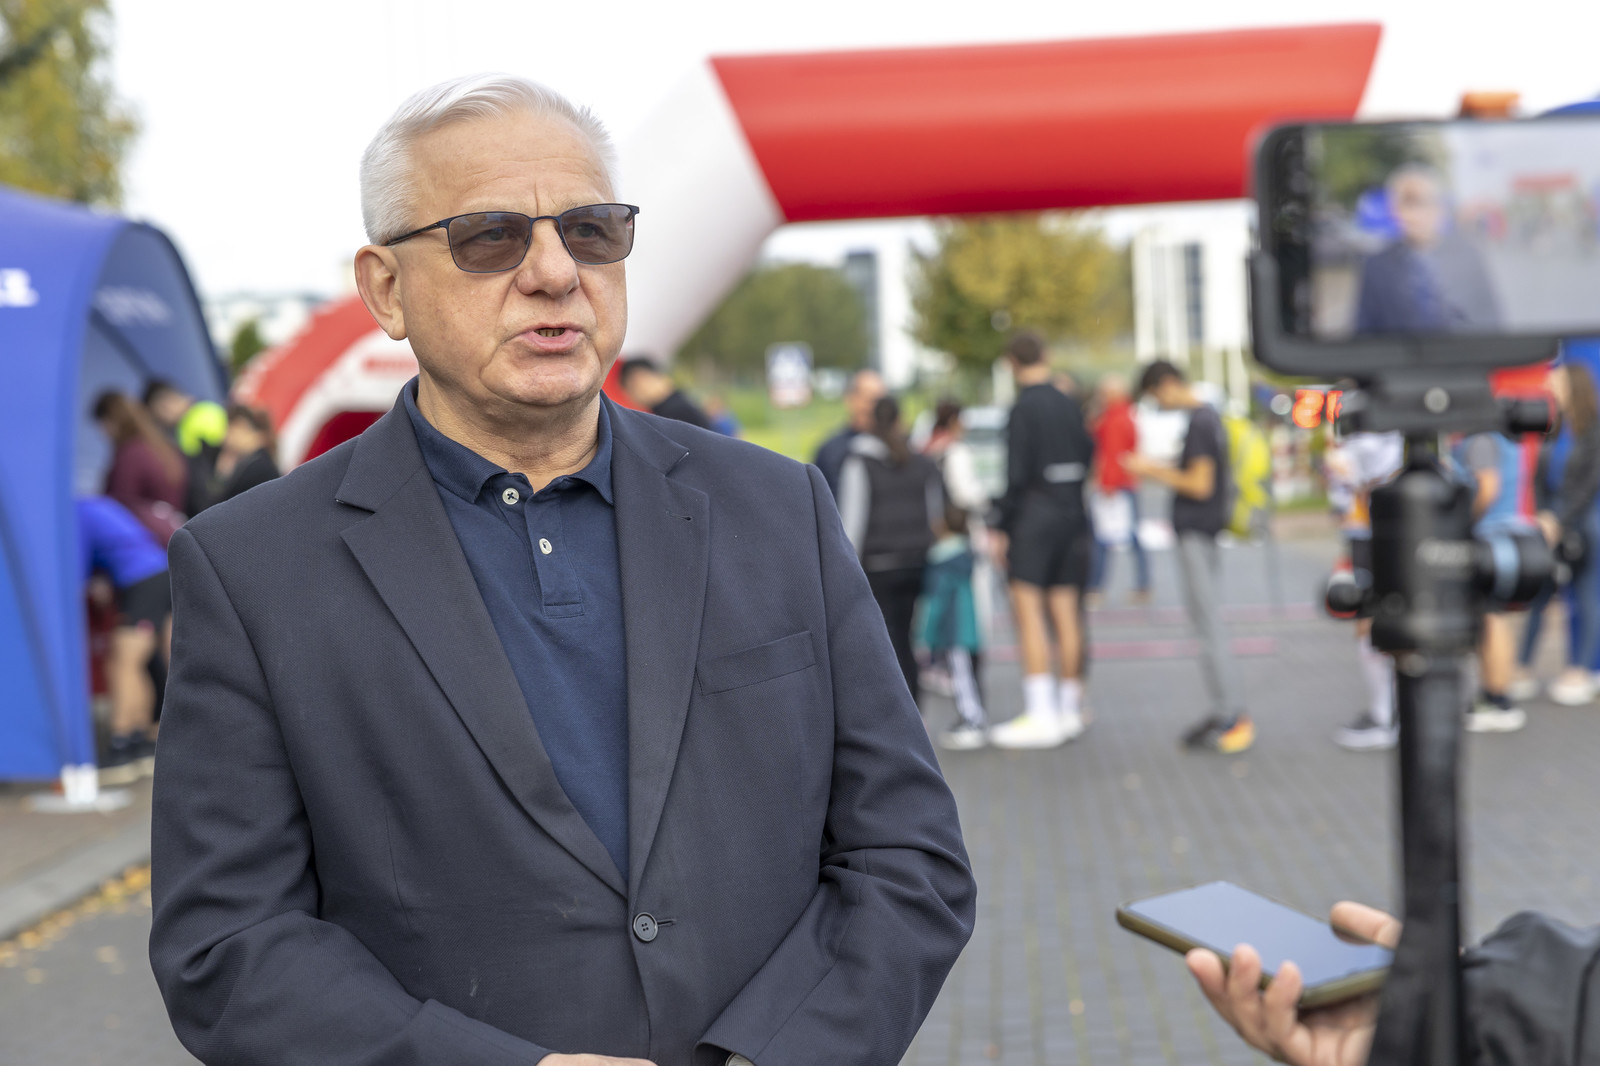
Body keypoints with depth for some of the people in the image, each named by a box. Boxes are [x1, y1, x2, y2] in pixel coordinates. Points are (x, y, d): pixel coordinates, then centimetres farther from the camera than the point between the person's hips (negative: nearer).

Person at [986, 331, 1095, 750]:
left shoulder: (1023, 409, -12)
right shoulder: (1071, 405, 8)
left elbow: (1016, 475, -15)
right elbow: (1087, 456, 14)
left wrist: (1000, 527, -10)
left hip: (1034, 515, -7)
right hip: (1072, 516, 7)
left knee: (1029, 611, -6)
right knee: (1065, 611, 10)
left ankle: (1040, 715, -9)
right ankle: (1069, 709, 15)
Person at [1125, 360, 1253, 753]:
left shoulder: (1199, 423, -16)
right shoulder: (1209, 416, 14)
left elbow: (1200, 485, -19)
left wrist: (1155, 471, -9)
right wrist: (1160, 471, 14)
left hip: (1196, 533, -10)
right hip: (1200, 532, 10)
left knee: (1209, 625, -6)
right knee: (1206, 622, 12)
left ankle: (1232, 716, -3)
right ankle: (1226, 712, 15)